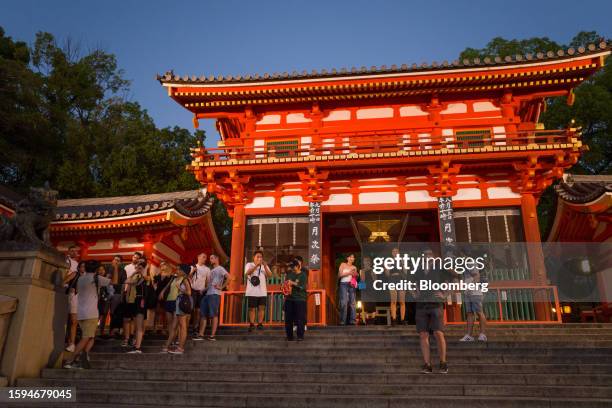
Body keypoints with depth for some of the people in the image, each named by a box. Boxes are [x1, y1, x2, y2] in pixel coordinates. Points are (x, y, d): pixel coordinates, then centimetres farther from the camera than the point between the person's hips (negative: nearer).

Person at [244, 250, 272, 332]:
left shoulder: (265, 266, 14)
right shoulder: (249, 265, 3)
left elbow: (269, 275, -2)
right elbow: (247, 273, -18)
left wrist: (265, 266, -16)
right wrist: (256, 265, -28)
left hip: (262, 292, 3)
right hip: (252, 292, -3)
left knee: (261, 308, 1)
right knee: (252, 308, 0)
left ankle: (260, 324, 9)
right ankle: (251, 325, 6)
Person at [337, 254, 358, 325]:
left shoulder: (354, 267, 19)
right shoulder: (343, 264, 9)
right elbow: (339, 275, 1)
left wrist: (355, 274, 1)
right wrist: (348, 273, -7)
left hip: (352, 285, 4)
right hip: (344, 284, -4)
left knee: (352, 302, -3)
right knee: (344, 302, -13)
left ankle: (352, 320, -3)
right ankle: (342, 321, -13)